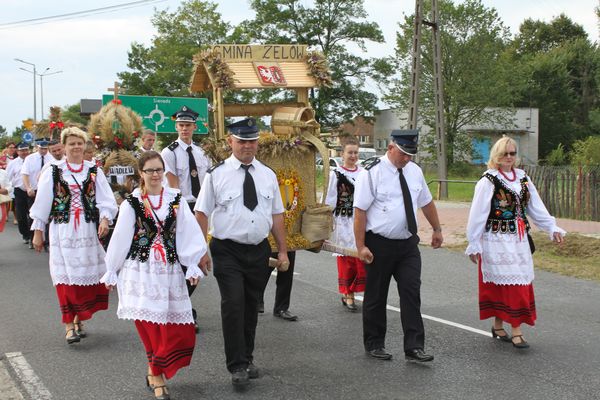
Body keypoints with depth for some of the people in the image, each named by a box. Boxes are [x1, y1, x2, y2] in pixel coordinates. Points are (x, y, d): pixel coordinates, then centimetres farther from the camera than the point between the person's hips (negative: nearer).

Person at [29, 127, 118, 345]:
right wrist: (38, 231, 5)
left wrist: (105, 219, -17)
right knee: (67, 277, -5)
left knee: (87, 276, 5)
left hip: (88, 231, 2)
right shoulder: (53, 172, 3)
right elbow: (42, 203, 6)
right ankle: (69, 326, -2)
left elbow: (106, 199, 1)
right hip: (62, 230, -2)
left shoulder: (94, 171, 6)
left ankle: (79, 320, 21)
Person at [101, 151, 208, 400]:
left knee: (180, 330, 0)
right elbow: (120, 239, 4)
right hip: (142, 271, -2)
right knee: (152, 327, -5)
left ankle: (155, 373, 21)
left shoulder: (175, 200, 5)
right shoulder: (131, 203, 0)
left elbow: (189, 234, 2)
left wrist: (193, 266, -4)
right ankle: (158, 379, 9)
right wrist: (111, 272, 8)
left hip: (170, 271, 2)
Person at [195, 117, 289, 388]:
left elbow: (277, 215, 9)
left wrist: (283, 251, 7)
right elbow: (202, 214, -5)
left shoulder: (268, 175, 7)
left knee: (251, 307, 14)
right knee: (233, 305, -12)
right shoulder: (216, 175, -4)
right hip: (227, 251, -4)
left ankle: (247, 359, 29)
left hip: (259, 251, 4)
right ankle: (237, 366, -3)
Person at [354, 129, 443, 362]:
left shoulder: (414, 171, 6)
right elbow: (360, 211, -14)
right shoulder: (372, 173, -12)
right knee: (376, 297, 8)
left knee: (412, 293, -3)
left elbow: (427, 202, 20)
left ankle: (414, 348, -1)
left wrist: (437, 229, 26)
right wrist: (361, 247, -18)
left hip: (408, 244, 5)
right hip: (379, 245, -4)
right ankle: (374, 345, 23)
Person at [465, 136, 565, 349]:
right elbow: (478, 214, -9)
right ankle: (516, 332, -4)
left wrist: (552, 228, 2)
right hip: (497, 241, -6)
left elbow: (536, 207, 11)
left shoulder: (523, 178, 9)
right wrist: (474, 244, -9)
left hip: (518, 240, 6)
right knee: (510, 284, -8)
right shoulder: (488, 181, -9)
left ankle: (498, 326, 21)